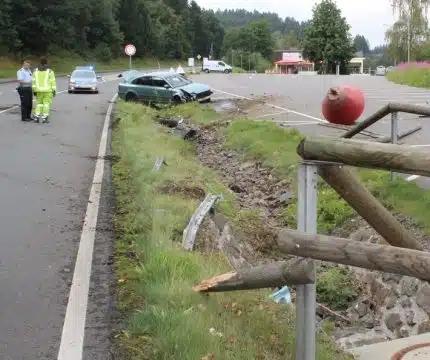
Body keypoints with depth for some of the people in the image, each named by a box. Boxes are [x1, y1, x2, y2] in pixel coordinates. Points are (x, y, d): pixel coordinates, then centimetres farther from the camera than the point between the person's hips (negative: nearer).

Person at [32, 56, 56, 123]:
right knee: (46, 103, 1)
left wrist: (34, 90, 5)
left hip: (39, 90, 3)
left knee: (39, 103, 14)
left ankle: (36, 117, 5)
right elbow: (53, 81, -9)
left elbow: (34, 81, 1)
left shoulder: (36, 71, 3)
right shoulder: (50, 71, -7)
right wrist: (54, 91, -4)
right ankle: (44, 118, -2)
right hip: (47, 90, -3)